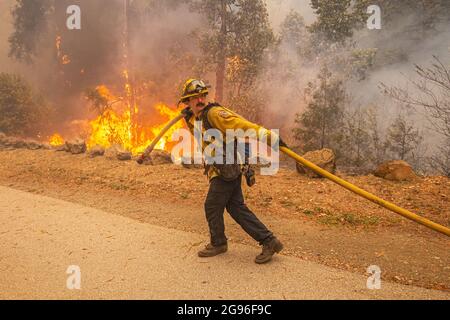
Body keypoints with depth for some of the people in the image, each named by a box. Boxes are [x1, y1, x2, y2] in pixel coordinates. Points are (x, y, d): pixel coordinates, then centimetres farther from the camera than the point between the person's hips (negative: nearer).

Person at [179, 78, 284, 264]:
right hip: (223, 171, 9)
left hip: (227, 171, -9)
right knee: (236, 208, 9)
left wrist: (268, 135, -33)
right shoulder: (199, 118, 16)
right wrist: (189, 119, 19)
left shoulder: (214, 113, -13)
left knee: (212, 206, 3)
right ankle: (269, 242, 12)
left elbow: (241, 124, -24)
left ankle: (218, 244, 26)